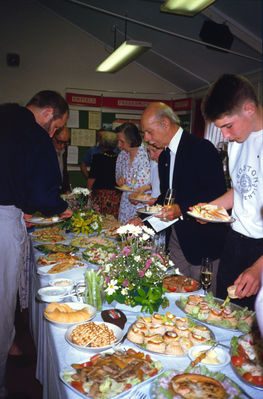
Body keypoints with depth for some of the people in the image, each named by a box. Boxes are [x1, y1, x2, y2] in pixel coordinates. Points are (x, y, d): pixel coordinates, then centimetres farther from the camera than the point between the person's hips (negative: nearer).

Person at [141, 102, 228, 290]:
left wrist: (182, 209, -28)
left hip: (203, 240, -7)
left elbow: (217, 193, -20)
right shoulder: (164, 156, 13)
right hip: (176, 237, 8)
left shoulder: (202, 148, -14)